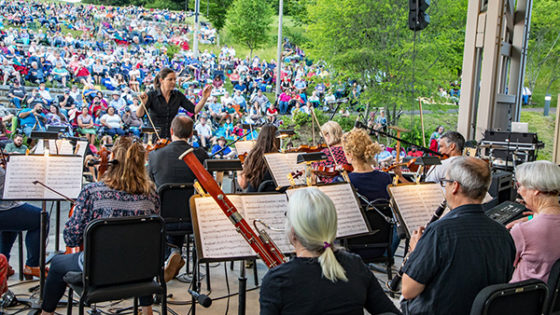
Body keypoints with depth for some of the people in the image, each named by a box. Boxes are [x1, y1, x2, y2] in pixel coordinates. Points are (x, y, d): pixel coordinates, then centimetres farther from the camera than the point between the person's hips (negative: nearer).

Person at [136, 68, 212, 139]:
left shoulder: (178, 95, 4)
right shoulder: (151, 95, -6)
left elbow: (194, 110, 0)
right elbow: (139, 115, -16)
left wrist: (204, 98, -15)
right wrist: (143, 103, -37)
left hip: (172, 137, 3)